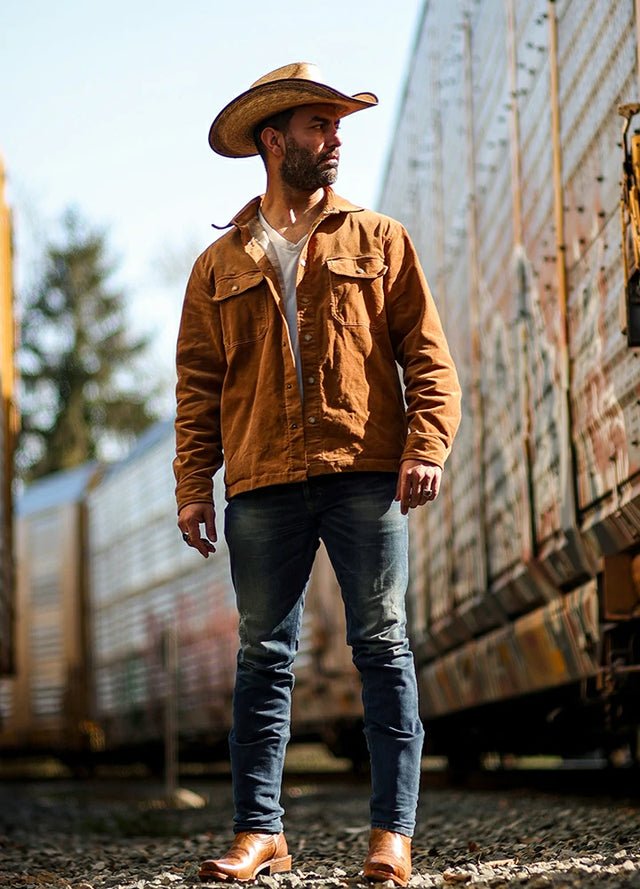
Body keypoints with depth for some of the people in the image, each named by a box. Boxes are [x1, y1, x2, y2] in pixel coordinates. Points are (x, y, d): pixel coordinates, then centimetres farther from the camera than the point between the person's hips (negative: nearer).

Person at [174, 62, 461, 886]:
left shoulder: (377, 241, 11)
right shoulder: (221, 266, 14)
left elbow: (427, 352, 5)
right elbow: (198, 384, 12)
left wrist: (427, 444, -10)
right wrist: (193, 486, 3)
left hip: (366, 477, -1)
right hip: (263, 485, 2)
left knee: (382, 647, -1)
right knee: (263, 657, 4)